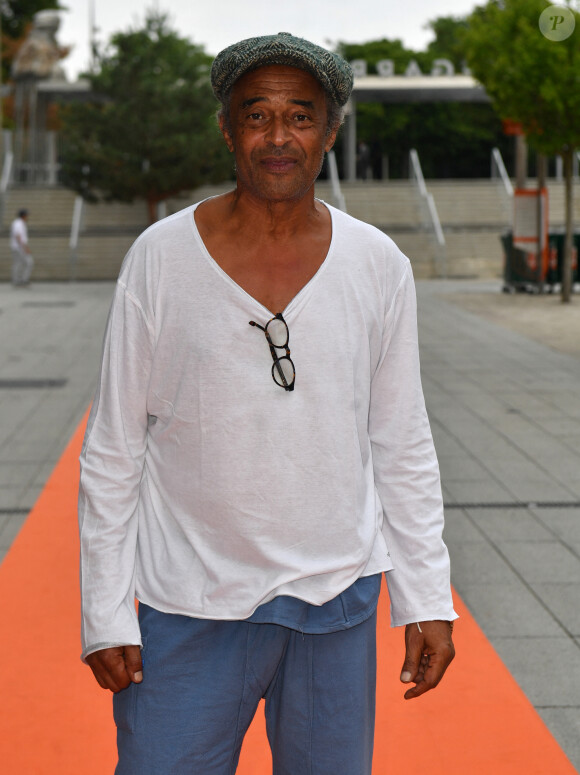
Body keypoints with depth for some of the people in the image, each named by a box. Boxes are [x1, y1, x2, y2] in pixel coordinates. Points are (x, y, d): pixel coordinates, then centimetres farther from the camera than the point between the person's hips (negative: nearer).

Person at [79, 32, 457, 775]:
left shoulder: (379, 266, -1)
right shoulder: (161, 257, -6)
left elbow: (403, 447, 6)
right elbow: (112, 449, -2)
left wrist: (427, 598, 3)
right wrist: (104, 613, -4)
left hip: (338, 600, 2)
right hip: (192, 603, -1)